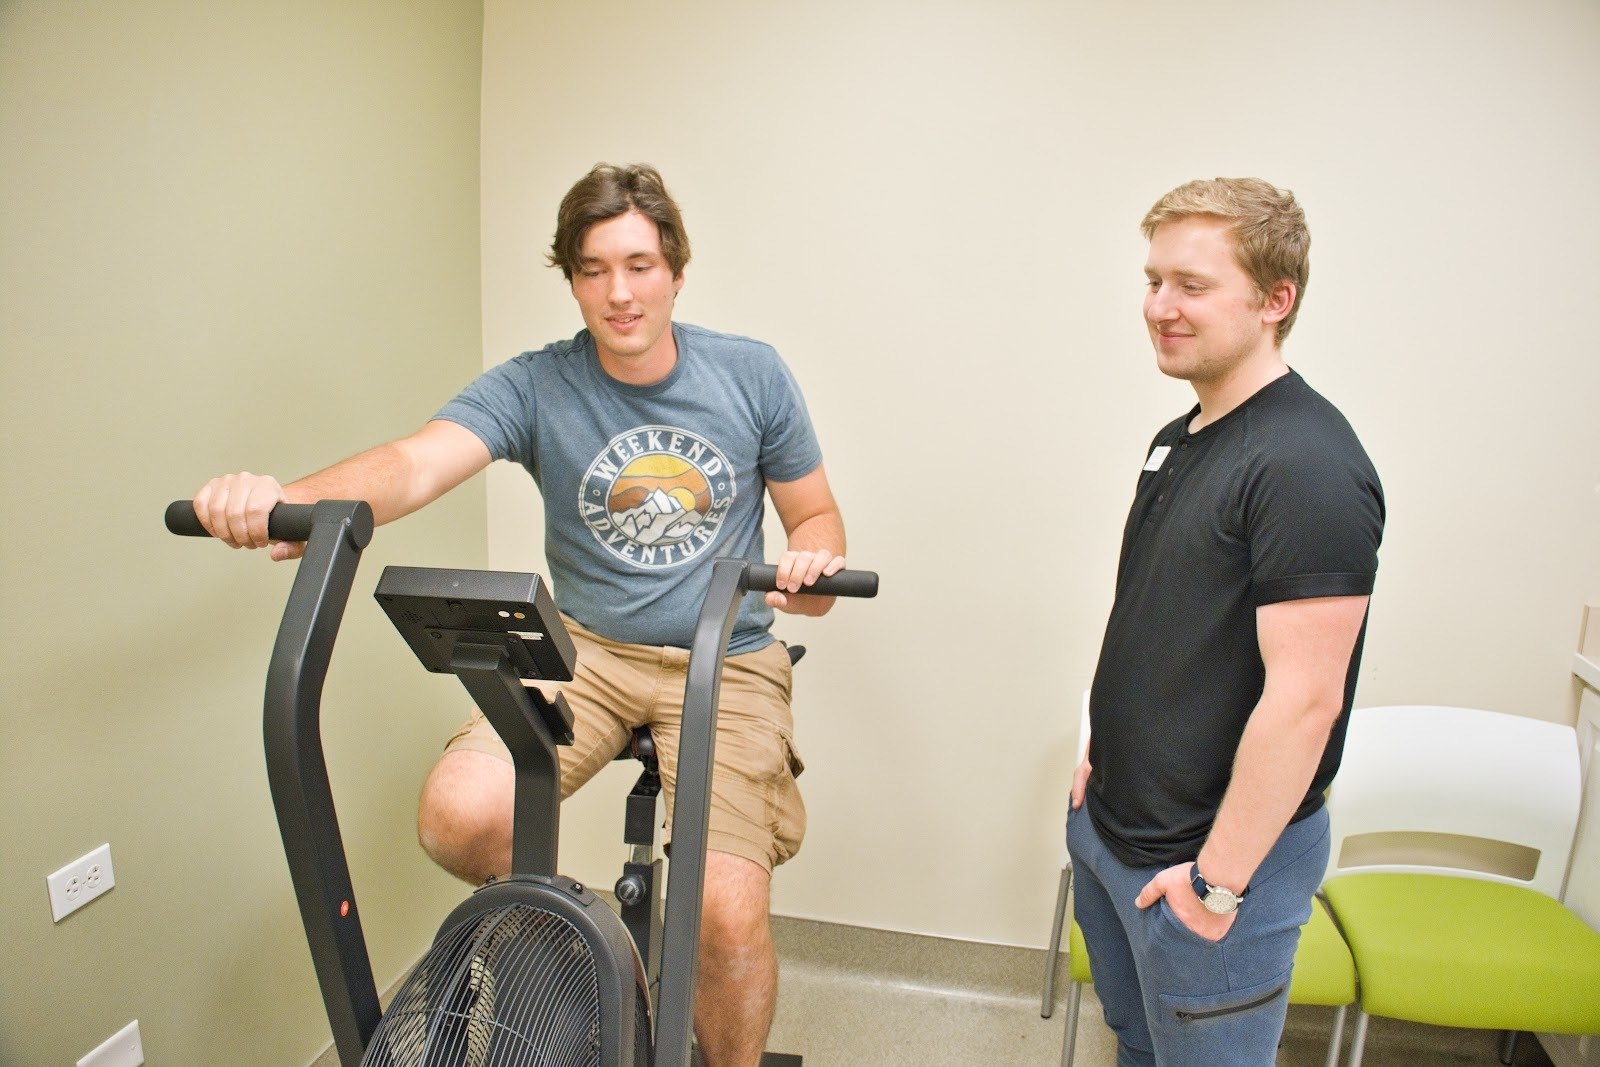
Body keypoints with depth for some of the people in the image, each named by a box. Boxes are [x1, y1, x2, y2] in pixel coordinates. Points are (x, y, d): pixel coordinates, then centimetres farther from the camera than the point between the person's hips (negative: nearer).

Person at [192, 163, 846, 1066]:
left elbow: (815, 514, 7)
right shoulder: (534, 387, -4)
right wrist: (288, 499, -42)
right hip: (586, 650, 1)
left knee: (730, 918, -17)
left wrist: (815, 562, -18)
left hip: (725, 662, -1)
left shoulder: (753, 374, -1)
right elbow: (415, 463, -21)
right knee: (457, 817, -24)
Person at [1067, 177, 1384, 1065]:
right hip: (1109, 826, 8)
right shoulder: (1181, 438, 6)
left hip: (1209, 858, -8)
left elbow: (1304, 697, -25)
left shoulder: (1306, 465, -22)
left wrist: (1219, 879, -20)